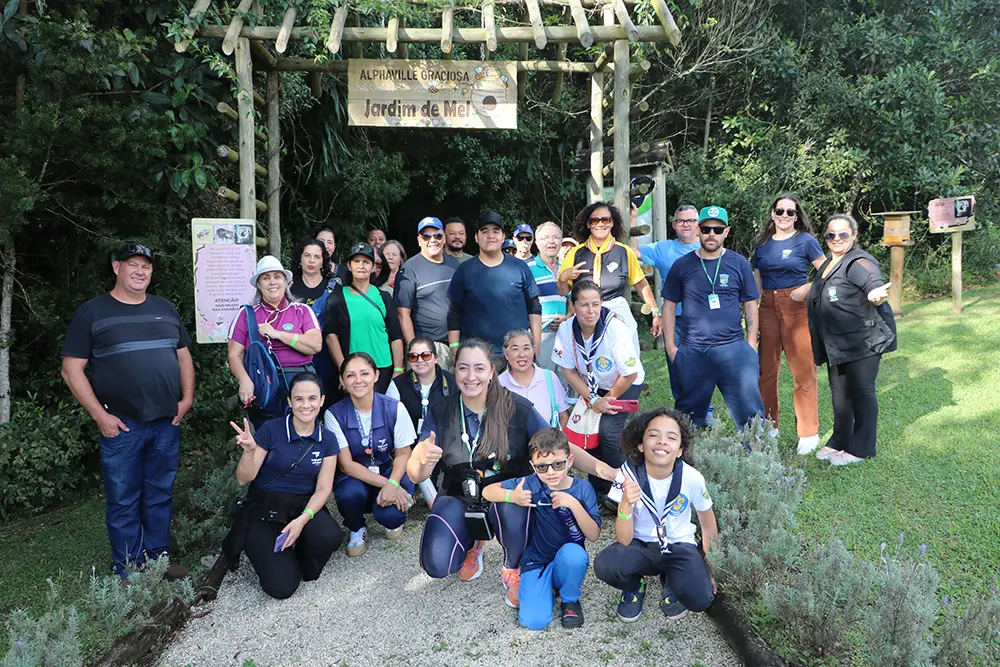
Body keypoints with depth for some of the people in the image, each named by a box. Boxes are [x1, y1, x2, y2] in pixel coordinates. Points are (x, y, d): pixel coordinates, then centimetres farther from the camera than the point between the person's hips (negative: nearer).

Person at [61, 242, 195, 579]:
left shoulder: (165, 309, 13)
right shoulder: (92, 312, 0)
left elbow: (184, 356, 18)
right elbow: (72, 370, -3)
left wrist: (187, 398, 4)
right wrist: (100, 415, -10)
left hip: (167, 423, 4)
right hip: (121, 425, -3)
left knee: (160, 495, 12)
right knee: (123, 501, 4)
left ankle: (158, 558, 25)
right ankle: (127, 571, 16)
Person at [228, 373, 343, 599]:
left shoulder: (327, 440, 0)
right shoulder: (270, 430, -10)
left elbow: (323, 489, -2)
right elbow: (243, 479, -7)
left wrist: (302, 520, -19)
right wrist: (249, 451, -28)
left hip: (305, 506, 2)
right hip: (266, 510, -2)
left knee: (330, 537, -33)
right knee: (282, 586, -19)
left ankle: (305, 561, 4)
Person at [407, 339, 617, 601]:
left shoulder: (517, 409, -10)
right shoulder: (440, 412, -6)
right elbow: (415, 475, -10)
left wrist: (601, 468, -28)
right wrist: (423, 460, -35)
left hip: (508, 498, -1)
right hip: (459, 500, 2)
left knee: (513, 510, -37)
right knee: (435, 565, -22)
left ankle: (512, 570, -1)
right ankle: (472, 543, 17)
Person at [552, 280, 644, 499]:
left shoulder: (616, 328, -32)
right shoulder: (566, 329, -20)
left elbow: (631, 374, -22)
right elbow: (569, 370, -9)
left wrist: (610, 398, -11)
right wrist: (593, 400, -15)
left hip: (626, 385, -4)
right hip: (593, 386, 4)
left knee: (608, 430, -20)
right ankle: (598, 488, 19)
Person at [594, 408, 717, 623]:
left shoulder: (692, 478, -19)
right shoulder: (629, 474, -21)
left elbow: (708, 526, 2)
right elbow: (624, 541, -22)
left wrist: (709, 570, 7)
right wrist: (626, 504, -41)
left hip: (679, 547, 0)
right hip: (640, 546, 0)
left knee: (700, 599, -27)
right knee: (604, 565, -30)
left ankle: (671, 583, 10)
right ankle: (634, 588, 6)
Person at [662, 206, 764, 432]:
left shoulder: (739, 263, 6)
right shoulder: (682, 265, 5)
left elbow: (751, 306, 9)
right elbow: (669, 306, 9)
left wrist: (751, 345, 2)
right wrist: (670, 346, 3)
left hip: (733, 348, 0)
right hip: (692, 352, 1)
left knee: (750, 409, -5)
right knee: (690, 413, 11)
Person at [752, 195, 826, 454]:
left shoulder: (806, 240, 0)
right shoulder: (763, 244, 12)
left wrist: (806, 289, -16)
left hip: (797, 307, -4)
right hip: (768, 308, 4)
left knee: (803, 371, -2)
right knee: (765, 369, 7)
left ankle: (808, 433, 9)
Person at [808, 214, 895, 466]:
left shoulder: (859, 263, -13)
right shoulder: (827, 265, 15)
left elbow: (877, 289, -26)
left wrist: (877, 296, -45)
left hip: (862, 342, -9)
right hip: (837, 345, 9)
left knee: (861, 392, 0)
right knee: (839, 393, 16)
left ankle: (860, 448, 10)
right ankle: (839, 441, 29)